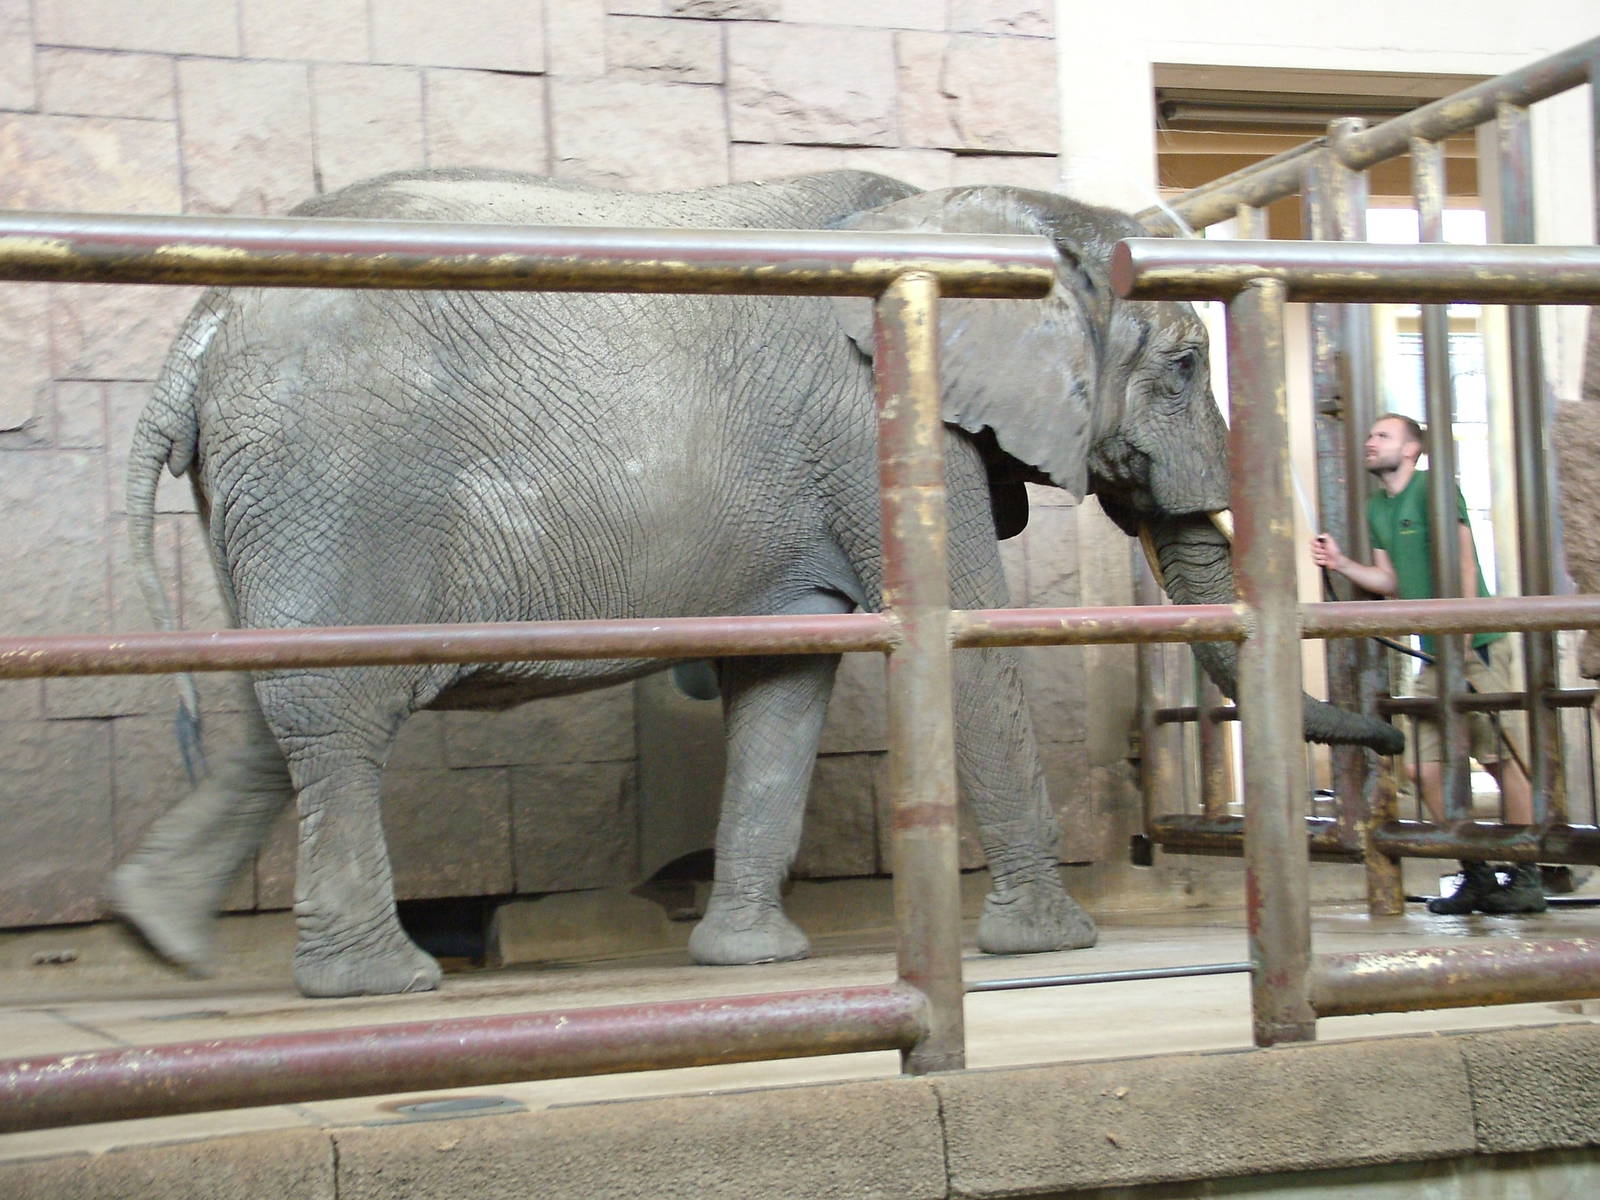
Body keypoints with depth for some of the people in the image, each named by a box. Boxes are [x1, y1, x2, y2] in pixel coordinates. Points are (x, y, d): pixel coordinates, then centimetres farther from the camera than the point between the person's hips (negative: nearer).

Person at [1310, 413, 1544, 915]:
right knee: (1429, 768, 4)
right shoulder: (1377, 507, 17)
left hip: (1476, 646, -8)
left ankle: (1527, 878, -1)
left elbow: (1464, 561, -14)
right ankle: (1477, 877, 13)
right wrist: (1341, 564, 5)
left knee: (1505, 758, -6)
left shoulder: (1433, 488, -6)